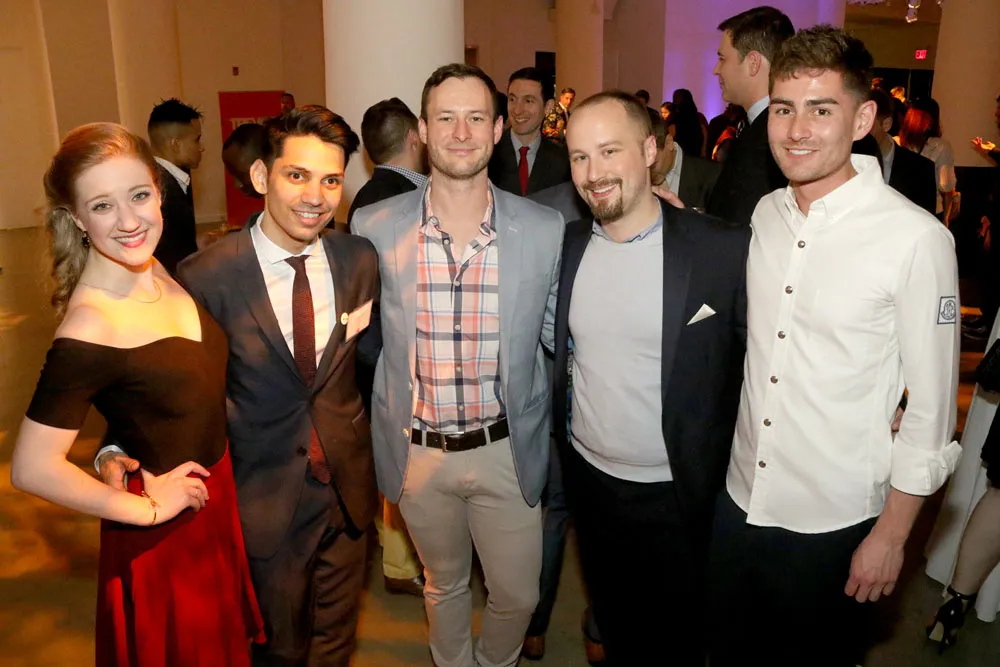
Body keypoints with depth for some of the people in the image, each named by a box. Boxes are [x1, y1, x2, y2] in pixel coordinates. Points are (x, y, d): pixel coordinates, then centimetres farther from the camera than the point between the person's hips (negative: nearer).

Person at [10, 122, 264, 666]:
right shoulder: (89, 327, -28)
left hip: (217, 499, 7)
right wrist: (145, 509, -18)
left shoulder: (159, 272, -6)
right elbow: (32, 468, -27)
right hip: (162, 537, -7)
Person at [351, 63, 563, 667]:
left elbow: (560, 336, 2)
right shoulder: (374, 227, -8)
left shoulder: (546, 229, -9)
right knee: (445, 585, 23)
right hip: (417, 452, 1)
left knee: (518, 595, 16)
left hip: (506, 451, 0)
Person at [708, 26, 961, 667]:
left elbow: (931, 404, -12)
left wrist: (891, 536, -8)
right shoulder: (765, 213, -1)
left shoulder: (917, 239, -17)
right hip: (740, 500, 5)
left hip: (833, 524, -4)